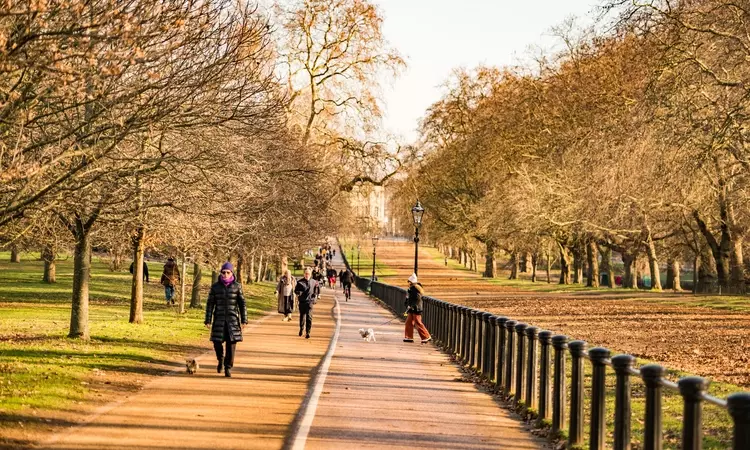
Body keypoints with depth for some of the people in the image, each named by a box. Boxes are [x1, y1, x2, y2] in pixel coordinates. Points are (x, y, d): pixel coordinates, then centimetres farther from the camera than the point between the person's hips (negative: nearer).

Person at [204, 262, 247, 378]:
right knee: (217, 343, -4)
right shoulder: (215, 287, 2)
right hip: (219, 319, 1)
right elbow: (210, 304, 4)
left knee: (231, 344, -2)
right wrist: (208, 321, -1)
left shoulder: (237, 286, 1)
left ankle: (228, 368, 10)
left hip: (232, 319, 0)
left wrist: (244, 320, -1)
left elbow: (242, 304, 3)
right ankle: (221, 359, 27)